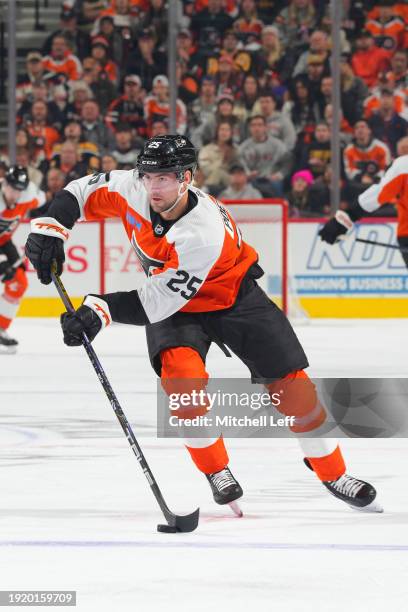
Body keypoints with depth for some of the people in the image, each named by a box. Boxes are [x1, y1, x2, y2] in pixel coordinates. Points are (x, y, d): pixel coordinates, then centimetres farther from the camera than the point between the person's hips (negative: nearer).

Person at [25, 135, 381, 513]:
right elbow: (83, 193, -7)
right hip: (173, 307, 3)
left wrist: (101, 310, -47)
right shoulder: (132, 190, -25)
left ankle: (332, 473, 15)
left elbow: (155, 303, -38)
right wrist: (50, 227, -23)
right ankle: (217, 472, -7)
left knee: (289, 381, -6)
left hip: (231, 295, -3)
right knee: (179, 369, -26)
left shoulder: (204, 235, -39)